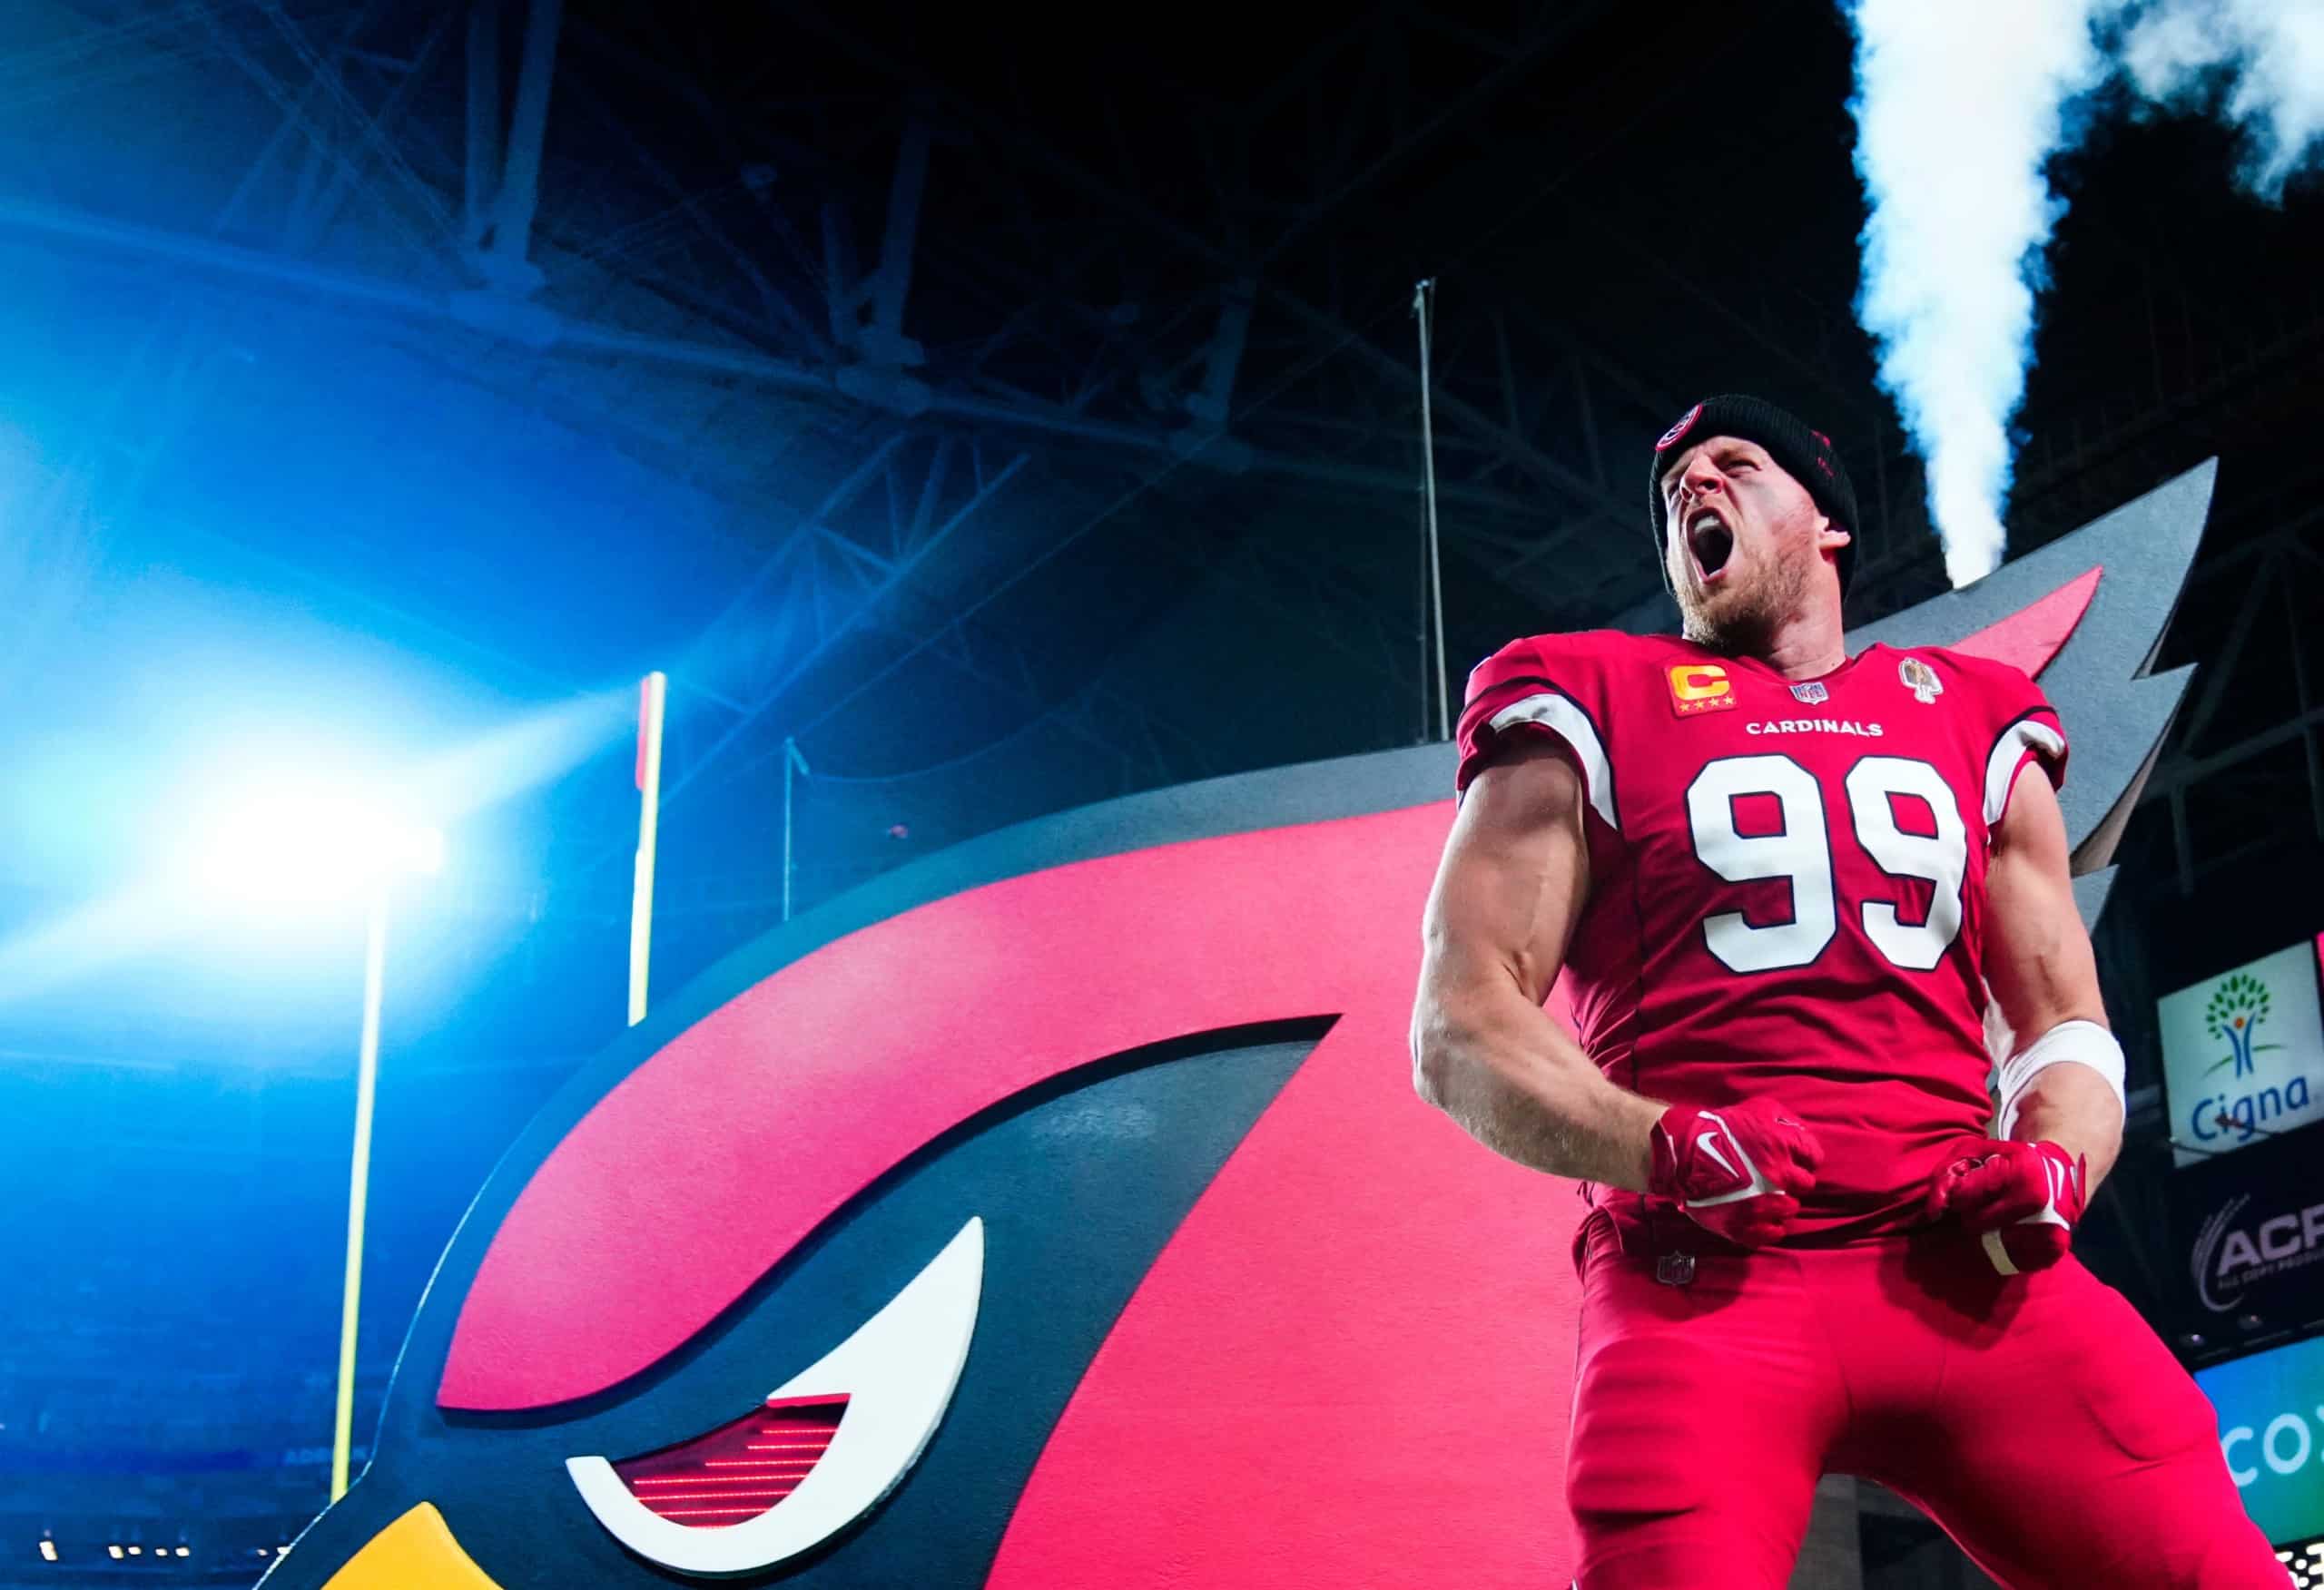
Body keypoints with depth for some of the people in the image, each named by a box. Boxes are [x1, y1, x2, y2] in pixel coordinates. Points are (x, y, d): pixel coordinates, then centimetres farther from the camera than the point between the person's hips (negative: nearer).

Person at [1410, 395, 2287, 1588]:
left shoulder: (1971, 718, 22)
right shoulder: (1587, 707, 13)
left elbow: (2066, 1023, 21)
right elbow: (1459, 1031, 4)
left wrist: (2051, 1165, -2)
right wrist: (1666, 1148, -14)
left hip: (1967, 1265, 3)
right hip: (1702, 1284, -2)